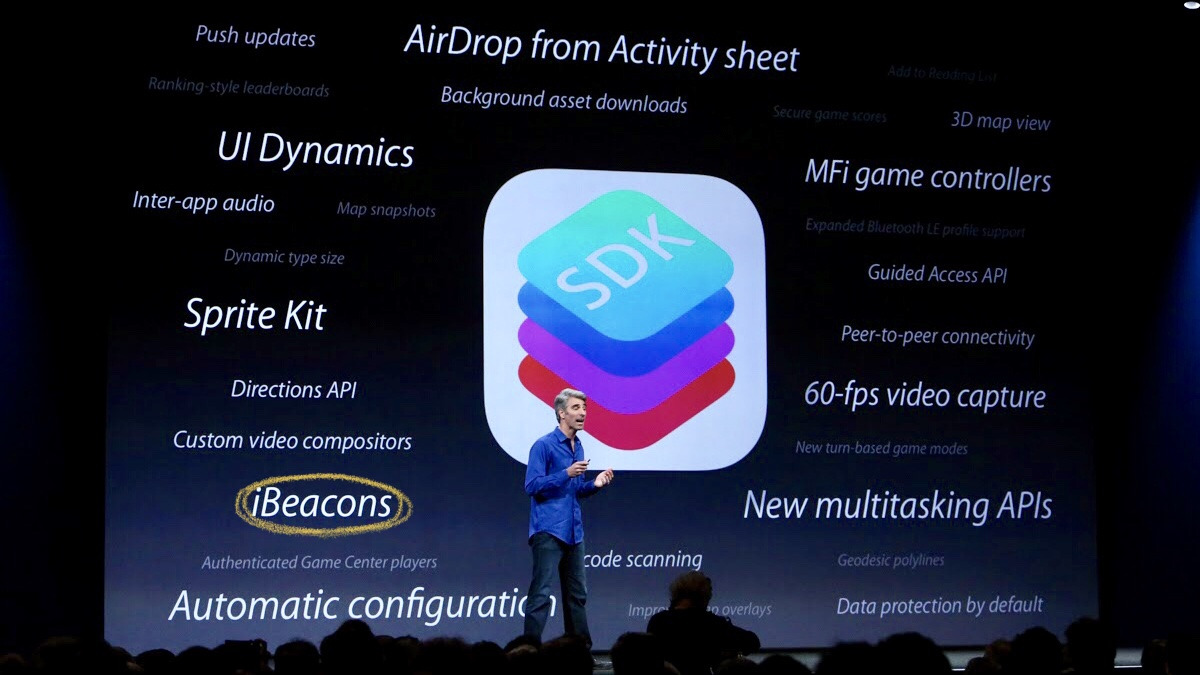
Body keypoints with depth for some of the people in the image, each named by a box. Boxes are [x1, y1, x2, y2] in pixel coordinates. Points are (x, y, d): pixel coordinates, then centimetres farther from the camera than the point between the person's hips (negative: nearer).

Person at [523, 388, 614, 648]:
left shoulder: (578, 446, 15)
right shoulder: (543, 445, -9)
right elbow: (532, 486, -15)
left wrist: (594, 484, 3)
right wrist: (567, 473, -21)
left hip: (573, 532, 8)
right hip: (548, 530, -8)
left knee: (577, 594, 11)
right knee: (541, 593, -10)